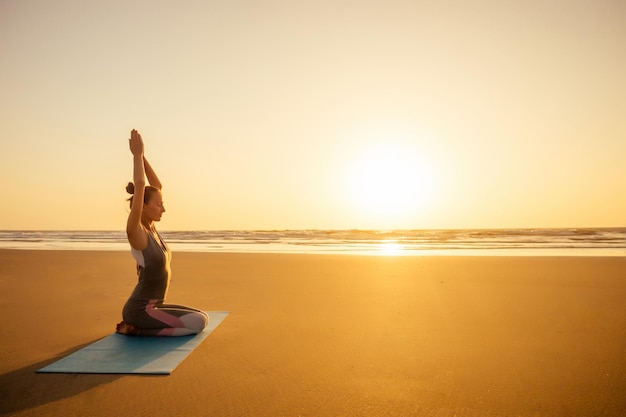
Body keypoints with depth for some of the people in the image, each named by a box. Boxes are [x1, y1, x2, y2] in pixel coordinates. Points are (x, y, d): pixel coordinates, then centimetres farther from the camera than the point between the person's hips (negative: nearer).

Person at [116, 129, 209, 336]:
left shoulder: (150, 228, 4)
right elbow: (140, 187, -28)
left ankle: (137, 326, 14)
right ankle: (135, 329, -4)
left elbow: (156, 186, 6)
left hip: (152, 307, 9)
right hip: (139, 310, -9)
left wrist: (142, 156, 1)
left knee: (202, 318, 14)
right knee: (197, 323, -17)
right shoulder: (136, 232, -18)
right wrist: (137, 154, -21)